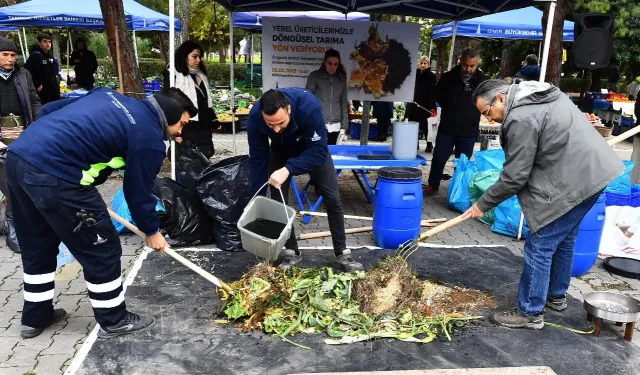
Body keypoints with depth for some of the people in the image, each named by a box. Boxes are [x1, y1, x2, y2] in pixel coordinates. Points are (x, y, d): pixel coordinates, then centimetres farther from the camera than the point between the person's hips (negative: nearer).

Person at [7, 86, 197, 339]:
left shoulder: (109, 95, 19)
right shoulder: (150, 139, -4)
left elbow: (47, 110, 20)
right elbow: (138, 191, 3)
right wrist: (151, 231, 19)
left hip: (18, 156, 9)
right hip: (53, 175, -9)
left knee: (36, 247, 25)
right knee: (102, 249, 8)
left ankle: (36, 317, 40)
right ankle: (114, 321, 23)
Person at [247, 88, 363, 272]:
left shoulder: (309, 106, -42)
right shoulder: (255, 117, -33)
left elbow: (319, 151, -36)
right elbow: (257, 158, -22)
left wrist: (288, 169, -48)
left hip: (313, 148, -2)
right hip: (281, 149, 2)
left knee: (332, 199, -5)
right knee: (278, 201, -6)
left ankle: (342, 252, 10)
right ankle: (292, 252, 11)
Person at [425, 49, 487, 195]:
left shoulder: (482, 81, -9)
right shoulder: (448, 77, -5)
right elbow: (438, 95, 14)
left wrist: (473, 112, -10)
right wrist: (449, 109, 9)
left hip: (469, 131, -1)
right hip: (447, 128, 1)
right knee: (438, 159, 7)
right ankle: (433, 185, 25)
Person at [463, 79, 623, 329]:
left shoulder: (520, 119, -19)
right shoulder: (542, 95, 13)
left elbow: (514, 177, -17)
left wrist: (483, 204, -7)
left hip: (572, 183, -11)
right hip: (593, 171, 11)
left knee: (540, 247, -2)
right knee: (563, 240, 23)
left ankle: (530, 313, 10)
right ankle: (556, 296, 40)